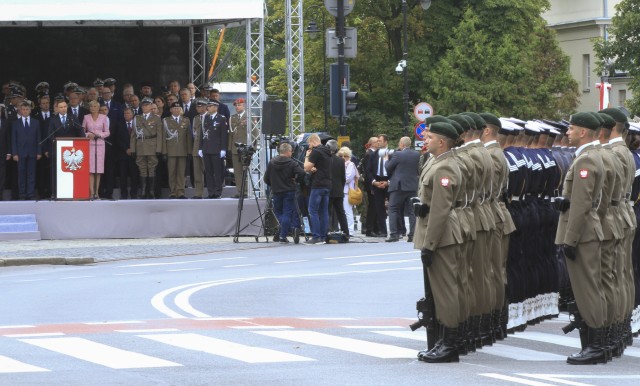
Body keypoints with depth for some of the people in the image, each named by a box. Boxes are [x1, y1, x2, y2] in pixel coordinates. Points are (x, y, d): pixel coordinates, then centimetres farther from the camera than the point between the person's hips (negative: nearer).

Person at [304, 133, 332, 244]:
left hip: (318, 185, -9)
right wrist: (314, 169, 6)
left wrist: (307, 156, 3)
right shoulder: (327, 152, 17)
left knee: (313, 211, -6)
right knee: (324, 211, 9)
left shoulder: (315, 152, -11)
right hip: (328, 184, 9)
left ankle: (316, 237, -11)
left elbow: (306, 168, -12)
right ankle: (323, 236, 9)